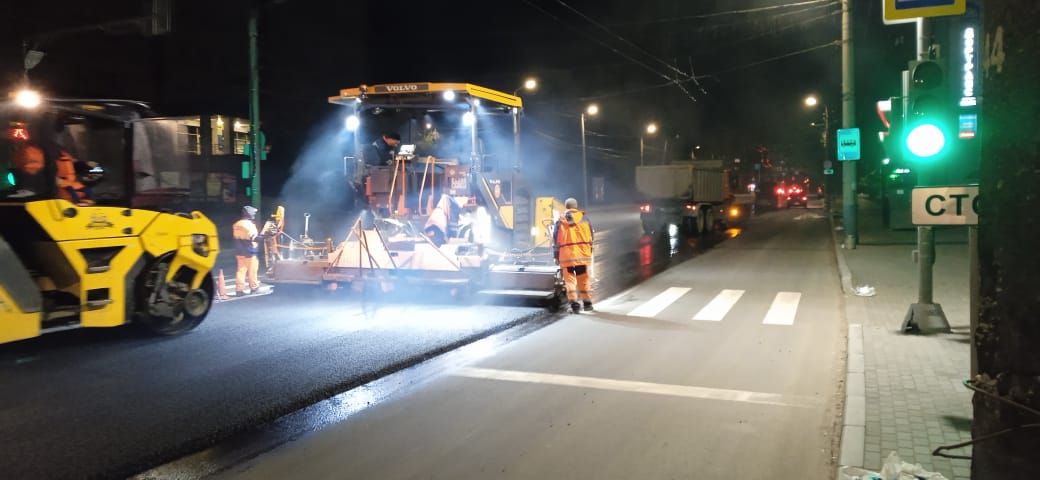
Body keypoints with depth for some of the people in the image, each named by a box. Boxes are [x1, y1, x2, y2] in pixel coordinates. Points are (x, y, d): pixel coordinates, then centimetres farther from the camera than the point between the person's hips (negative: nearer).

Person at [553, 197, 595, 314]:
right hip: (583, 255, 1)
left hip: (566, 256, -1)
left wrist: (556, 256, 9)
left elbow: (556, 240, 3)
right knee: (584, 280, 13)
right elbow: (590, 237, 7)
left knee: (570, 280, 3)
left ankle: (574, 304, -6)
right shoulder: (584, 219, 5)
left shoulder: (560, 221, 3)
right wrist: (590, 251, 14)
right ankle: (587, 303, 19)